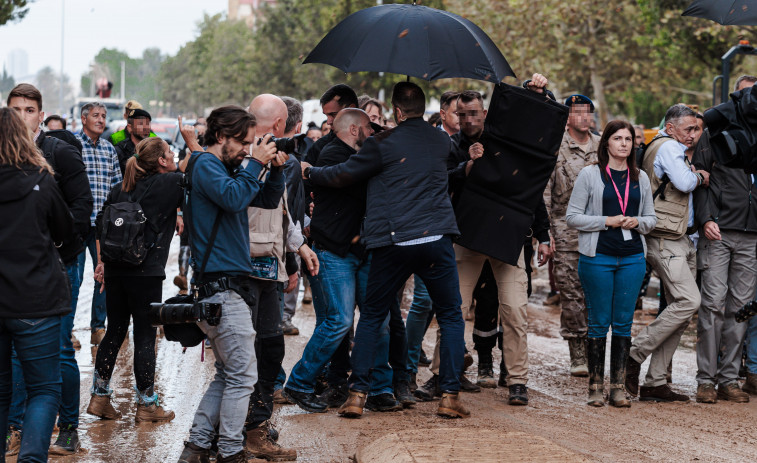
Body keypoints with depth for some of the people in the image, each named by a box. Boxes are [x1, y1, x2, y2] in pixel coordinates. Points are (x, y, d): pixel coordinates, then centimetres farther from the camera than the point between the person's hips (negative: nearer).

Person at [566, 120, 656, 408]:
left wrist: (636, 222, -6)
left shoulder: (640, 178, 12)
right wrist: (607, 221, -12)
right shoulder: (589, 174, 0)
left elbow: (651, 219, 16)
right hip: (597, 257, -3)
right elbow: (572, 217, -3)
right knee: (599, 322, 0)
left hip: (632, 257, 3)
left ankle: (618, 386, 11)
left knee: (624, 323, 5)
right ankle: (596, 386, 9)